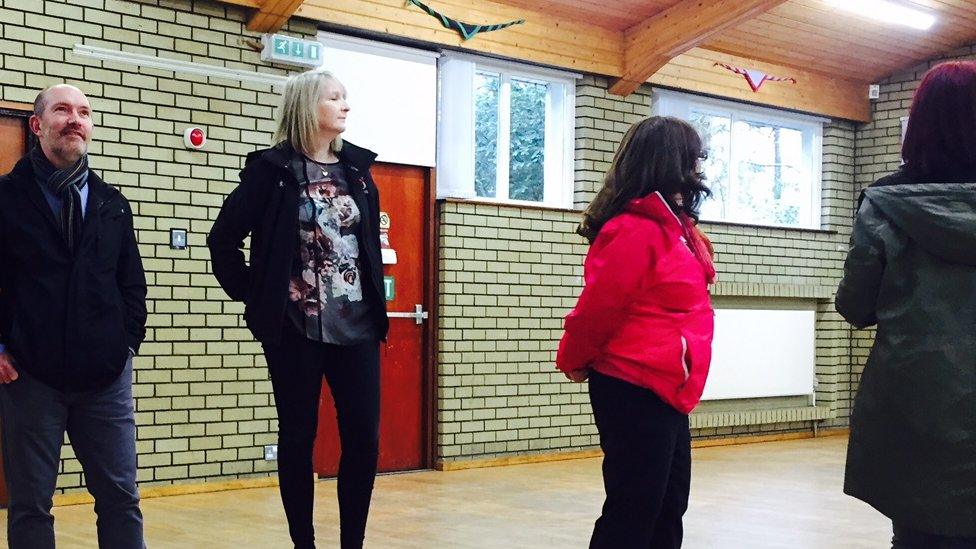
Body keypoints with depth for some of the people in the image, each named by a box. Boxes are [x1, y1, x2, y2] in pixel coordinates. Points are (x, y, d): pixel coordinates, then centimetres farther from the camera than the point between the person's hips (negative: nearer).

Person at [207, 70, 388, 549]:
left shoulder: (356, 168, 10)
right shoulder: (273, 169, -5)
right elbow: (223, 239, -3)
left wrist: (377, 301, 12)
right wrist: (254, 296, -3)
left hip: (357, 326, 4)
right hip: (296, 329, -4)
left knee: (363, 438, 2)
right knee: (298, 440, 5)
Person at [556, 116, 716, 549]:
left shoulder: (672, 225, 12)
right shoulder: (635, 230, -18)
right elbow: (598, 307, -15)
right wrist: (575, 361, 0)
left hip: (666, 388, 10)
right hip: (636, 391, -10)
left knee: (668, 505, 15)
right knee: (634, 511, -4)